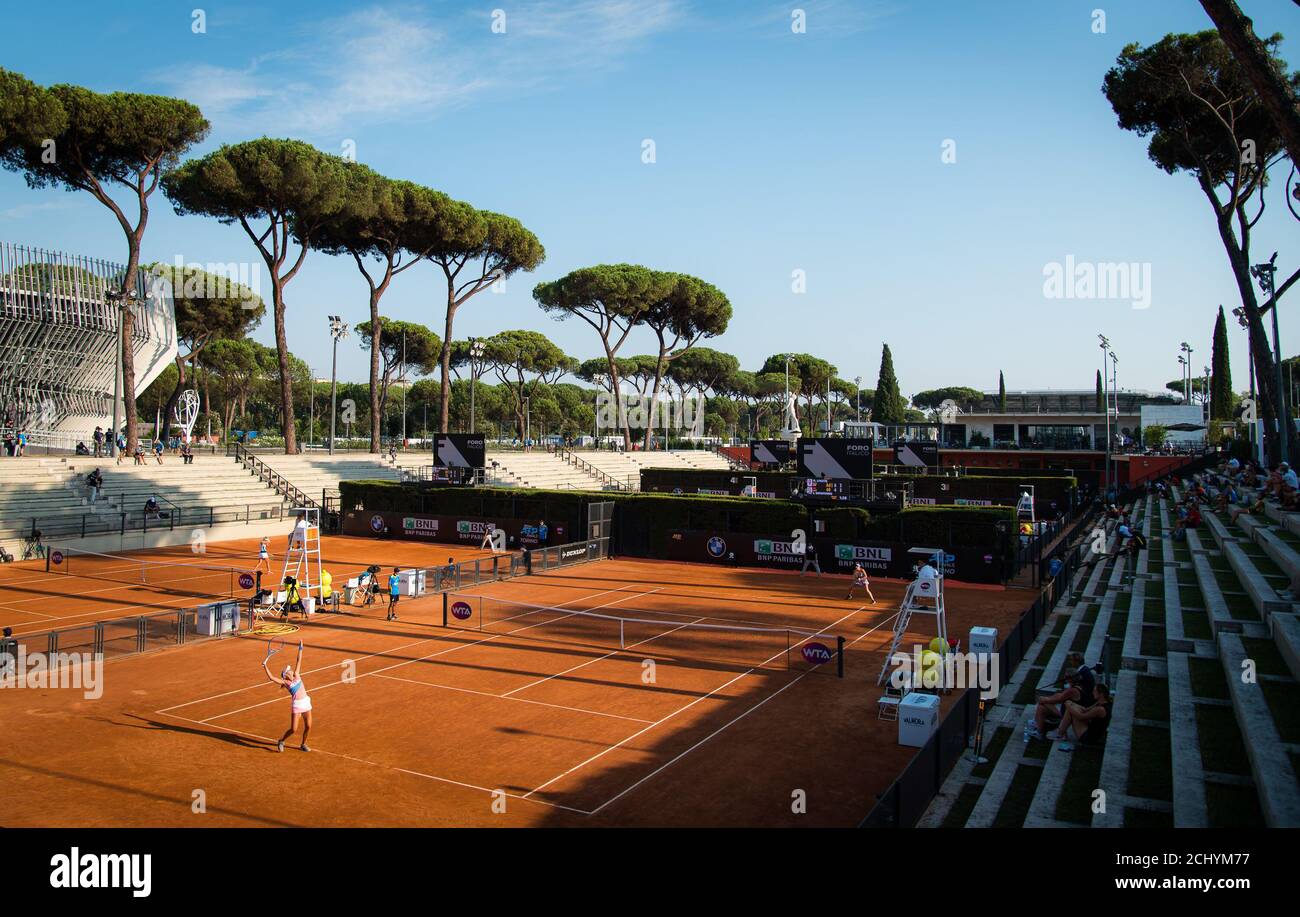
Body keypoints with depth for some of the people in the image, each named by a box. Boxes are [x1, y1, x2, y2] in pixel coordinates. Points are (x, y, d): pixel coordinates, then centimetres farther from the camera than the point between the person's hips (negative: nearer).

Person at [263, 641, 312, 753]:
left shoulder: (296, 676, 9)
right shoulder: (285, 682, -3)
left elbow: (298, 662, 15)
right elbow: (272, 678, -14)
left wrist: (300, 649, 18)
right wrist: (265, 666, -16)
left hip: (306, 702, 5)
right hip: (296, 705, -5)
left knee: (308, 726, 5)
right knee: (293, 729, -6)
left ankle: (303, 744, 27)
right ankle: (281, 741, 21)